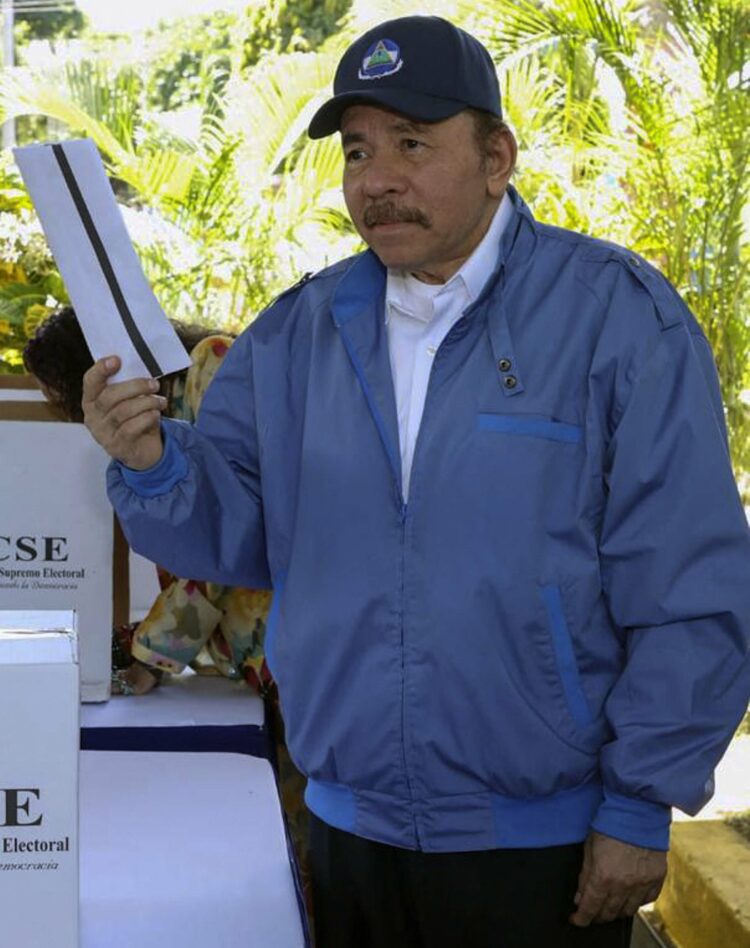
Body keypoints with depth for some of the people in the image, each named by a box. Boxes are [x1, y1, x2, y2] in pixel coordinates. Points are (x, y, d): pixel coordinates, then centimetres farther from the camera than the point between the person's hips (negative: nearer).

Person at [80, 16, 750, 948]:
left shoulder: (617, 315, -10)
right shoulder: (299, 331, 5)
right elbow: (235, 531, 6)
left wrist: (639, 809, -11)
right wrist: (151, 465, -14)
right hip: (350, 833, 4)